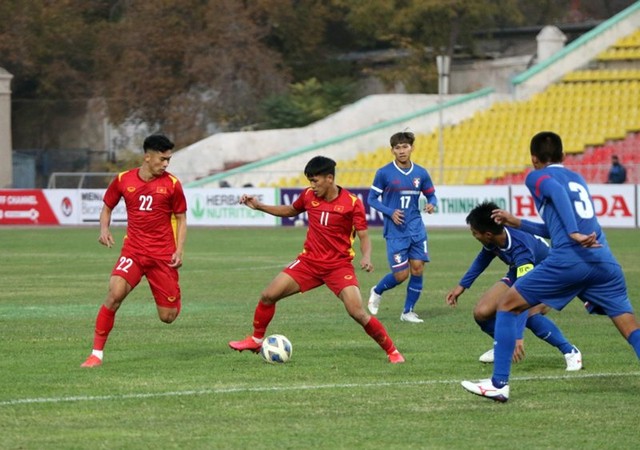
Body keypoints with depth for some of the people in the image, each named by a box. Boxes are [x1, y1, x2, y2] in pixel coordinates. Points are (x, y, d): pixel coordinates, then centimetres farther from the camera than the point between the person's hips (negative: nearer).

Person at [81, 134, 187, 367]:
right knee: (115, 293, -25)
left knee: (168, 316, 1)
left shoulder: (171, 184, -3)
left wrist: (179, 251, -6)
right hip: (133, 250, 0)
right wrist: (104, 229, -5)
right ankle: (97, 353, -16)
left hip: (163, 255, 0)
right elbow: (107, 207, 15)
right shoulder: (123, 180, 0)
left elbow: (181, 219, 6)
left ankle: (175, 297, 41)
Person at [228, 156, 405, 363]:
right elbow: (291, 210, 21)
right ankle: (256, 340, 18)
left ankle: (392, 351, -1)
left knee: (358, 313, -18)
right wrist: (259, 206, 13)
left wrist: (366, 257, -31)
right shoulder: (308, 196, -1)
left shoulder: (352, 203, -14)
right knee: (268, 295, -3)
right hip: (309, 261, 5)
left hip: (339, 266, -5)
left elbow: (364, 236, -11)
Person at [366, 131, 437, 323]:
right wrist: (390, 212, -15)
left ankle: (408, 311, 12)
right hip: (395, 232, -3)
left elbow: (431, 195, 14)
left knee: (418, 269, -3)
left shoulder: (421, 173, 3)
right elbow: (372, 199, 0)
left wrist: (431, 204, -10)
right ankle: (377, 291, 25)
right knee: (401, 274, -6)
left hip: (417, 229, 3)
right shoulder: (384, 173, -6)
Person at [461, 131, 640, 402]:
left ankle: (498, 384, 6)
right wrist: (516, 223, 45)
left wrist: (573, 232, -23)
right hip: (604, 262, 6)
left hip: (568, 260, -5)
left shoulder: (537, 177, 11)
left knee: (507, 306, 10)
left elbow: (557, 191, -14)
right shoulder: (577, 178, 31)